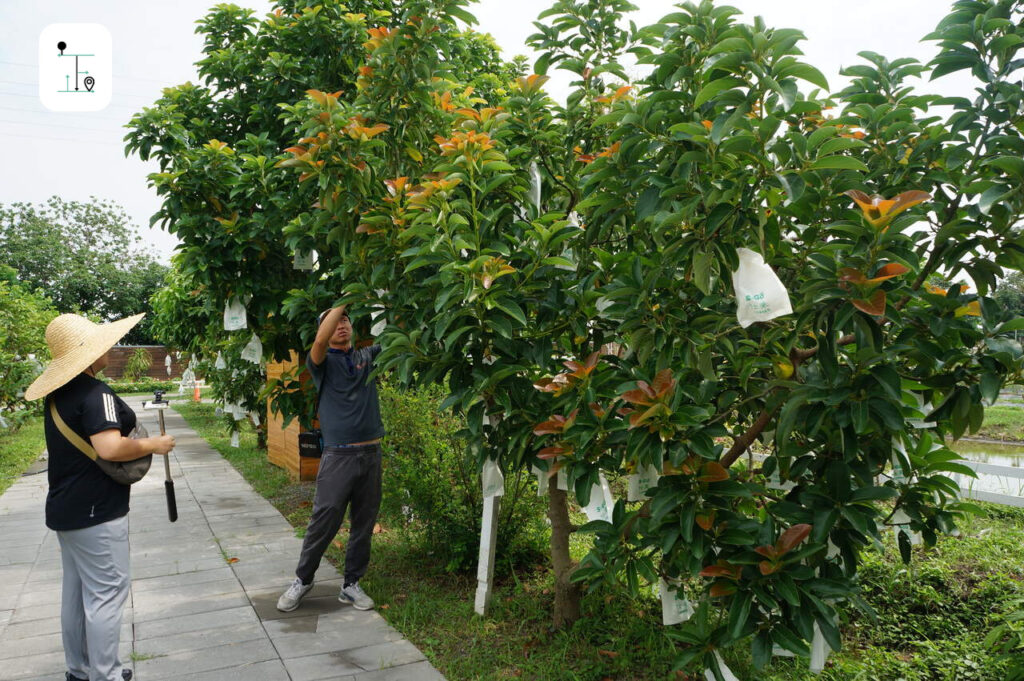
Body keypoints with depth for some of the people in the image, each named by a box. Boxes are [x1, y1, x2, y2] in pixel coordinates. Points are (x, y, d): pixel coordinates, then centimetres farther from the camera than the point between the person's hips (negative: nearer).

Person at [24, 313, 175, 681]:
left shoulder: (58, 394, 8)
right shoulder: (95, 394, -21)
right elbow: (110, 448, -32)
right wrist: (153, 445, -18)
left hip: (65, 508, 10)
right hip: (96, 512, -10)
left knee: (76, 589, 18)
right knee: (106, 593, -1)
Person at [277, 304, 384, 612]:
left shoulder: (367, 356, 11)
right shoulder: (323, 362, 0)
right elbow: (320, 340, -22)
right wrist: (342, 302, -19)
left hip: (371, 454, 4)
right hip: (338, 456, -4)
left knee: (364, 525, 10)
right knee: (323, 523, 1)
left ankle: (351, 585, 24)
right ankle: (303, 580, 22)